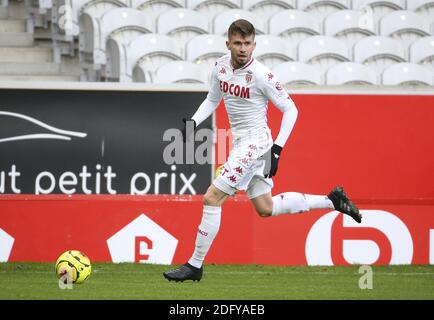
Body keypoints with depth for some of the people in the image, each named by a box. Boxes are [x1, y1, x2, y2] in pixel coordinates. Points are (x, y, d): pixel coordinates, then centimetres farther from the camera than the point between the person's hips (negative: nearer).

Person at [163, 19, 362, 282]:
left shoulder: (261, 75, -17)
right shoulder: (221, 66, 3)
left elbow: (290, 109, -10)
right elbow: (213, 100, 20)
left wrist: (277, 148, -16)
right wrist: (193, 122, 3)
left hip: (255, 142, -8)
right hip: (241, 143, 8)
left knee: (212, 198, -11)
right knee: (266, 208, 15)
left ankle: (195, 266, -4)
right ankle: (332, 201, 25)